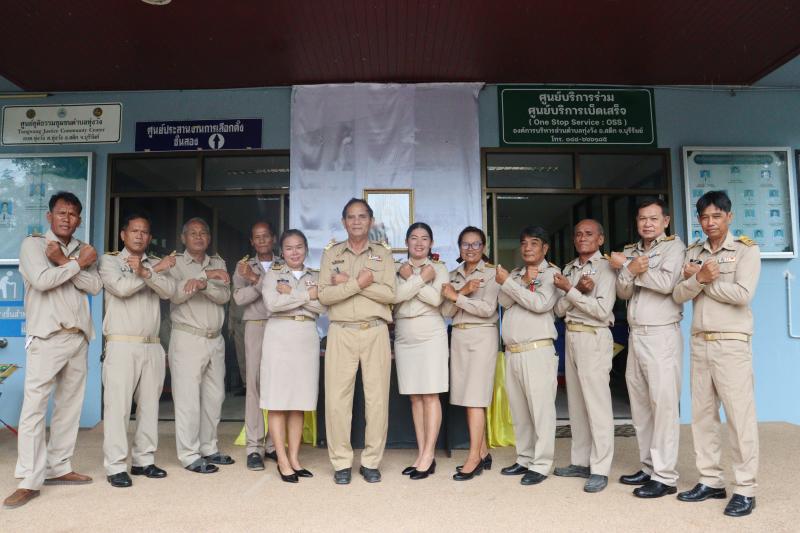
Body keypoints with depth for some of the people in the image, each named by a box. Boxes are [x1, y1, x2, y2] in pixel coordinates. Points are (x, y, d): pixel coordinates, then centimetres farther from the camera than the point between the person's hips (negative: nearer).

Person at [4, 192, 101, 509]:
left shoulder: (83, 249, 14)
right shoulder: (33, 244, 2)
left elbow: (95, 286, -1)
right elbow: (42, 280, -15)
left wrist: (64, 262, -9)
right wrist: (77, 264, -5)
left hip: (78, 338, 5)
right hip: (47, 338, -5)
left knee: (70, 406, 9)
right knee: (34, 407, -7)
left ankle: (58, 468, 19)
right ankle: (29, 481, -3)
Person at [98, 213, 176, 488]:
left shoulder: (156, 263, 15)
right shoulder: (110, 260, 5)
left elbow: (168, 290, -3)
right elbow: (120, 287, -14)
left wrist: (145, 272, -19)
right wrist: (154, 271, -6)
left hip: (152, 346, 4)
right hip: (122, 344, -4)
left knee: (149, 405, 7)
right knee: (118, 405, -5)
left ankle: (143, 460, 16)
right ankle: (115, 466, 2)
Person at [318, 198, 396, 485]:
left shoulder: (383, 253, 9)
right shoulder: (331, 253, 10)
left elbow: (390, 294, -5)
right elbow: (324, 295, -3)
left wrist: (347, 282, -10)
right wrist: (359, 283, -14)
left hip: (376, 332, 0)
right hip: (341, 332, 0)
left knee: (377, 399, 2)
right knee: (337, 399, -2)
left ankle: (371, 462, 14)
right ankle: (341, 463, 10)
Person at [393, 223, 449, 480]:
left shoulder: (438, 268, 5)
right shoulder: (397, 268, 10)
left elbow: (436, 298, -12)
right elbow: (395, 296, -9)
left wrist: (410, 278, -8)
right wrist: (421, 278, -11)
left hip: (431, 336, -3)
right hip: (404, 337, 3)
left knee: (430, 396, -4)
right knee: (415, 397, 6)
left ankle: (428, 457, 0)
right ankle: (421, 454, 13)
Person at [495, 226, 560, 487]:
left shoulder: (551, 272, 0)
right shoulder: (515, 274, 18)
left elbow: (541, 304, -15)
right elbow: (504, 302, 2)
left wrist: (508, 283, -11)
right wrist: (524, 280, -10)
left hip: (537, 350, -6)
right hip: (512, 352, 6)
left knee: (541, 408, -4)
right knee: (518, 410, 12)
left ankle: (541, 464, 2)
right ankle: (525, 459, 22)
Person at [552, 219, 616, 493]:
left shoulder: (604, 267, -4)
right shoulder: (569, 269, 14)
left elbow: (602, 310, -14)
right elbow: (559, 309, 6)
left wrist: (570, 291, -12)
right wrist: (579, 291, -10)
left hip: (594, 338, -7)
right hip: (571, 336, 7)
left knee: (597, 404, -4)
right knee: (576, 402, 11)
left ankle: (600, 469, 2)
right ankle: (580, 461, 20)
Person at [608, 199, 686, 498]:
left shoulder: (674, 246, 0)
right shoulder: (629, 252, 17)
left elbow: (667, 282, -17)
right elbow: (623, 292, 6)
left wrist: (627, 267, -8)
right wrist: (631, 270, -13)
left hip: (662, 336, -6)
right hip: (635, 336, 6)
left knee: (663, 404, -7)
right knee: (640, 405, 9)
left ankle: (665, 477, -1)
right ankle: (649, 467, 19)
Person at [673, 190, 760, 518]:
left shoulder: (746, 249, -1)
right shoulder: (693, 254, 12)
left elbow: (743, 294, -15)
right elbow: (678, 295, 2)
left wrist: (700, 281, -7)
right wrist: (699, 278, -16)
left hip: (732, 343, -5)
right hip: (700, 343, 5)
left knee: (740, 416, -3)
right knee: (702, 414, 8)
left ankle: (745, 490, 6)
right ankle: (711, 481, 19)